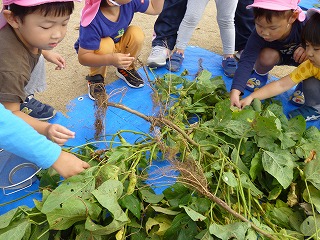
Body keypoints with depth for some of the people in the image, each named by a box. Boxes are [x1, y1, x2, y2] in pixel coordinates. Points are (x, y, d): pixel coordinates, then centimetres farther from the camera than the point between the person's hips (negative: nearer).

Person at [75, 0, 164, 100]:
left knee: (137, 34, -22)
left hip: (117, 46, 5)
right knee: (106, 45, -36)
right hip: (95, 52, -4)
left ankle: (125, 69, 4)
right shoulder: (92, 21, -39)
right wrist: (110, 60, -53)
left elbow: (155, 9, -7)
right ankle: (96, 78, -7)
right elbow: (83, 57, -36)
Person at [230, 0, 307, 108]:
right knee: (267, 56, -34)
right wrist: (235, 90, -56)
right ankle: (259, 74, 2)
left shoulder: (305, 24, -35)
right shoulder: (258, 35, -35)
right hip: (278, 56, 0)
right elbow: (246, 61, -42)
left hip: (299, 56, 1)